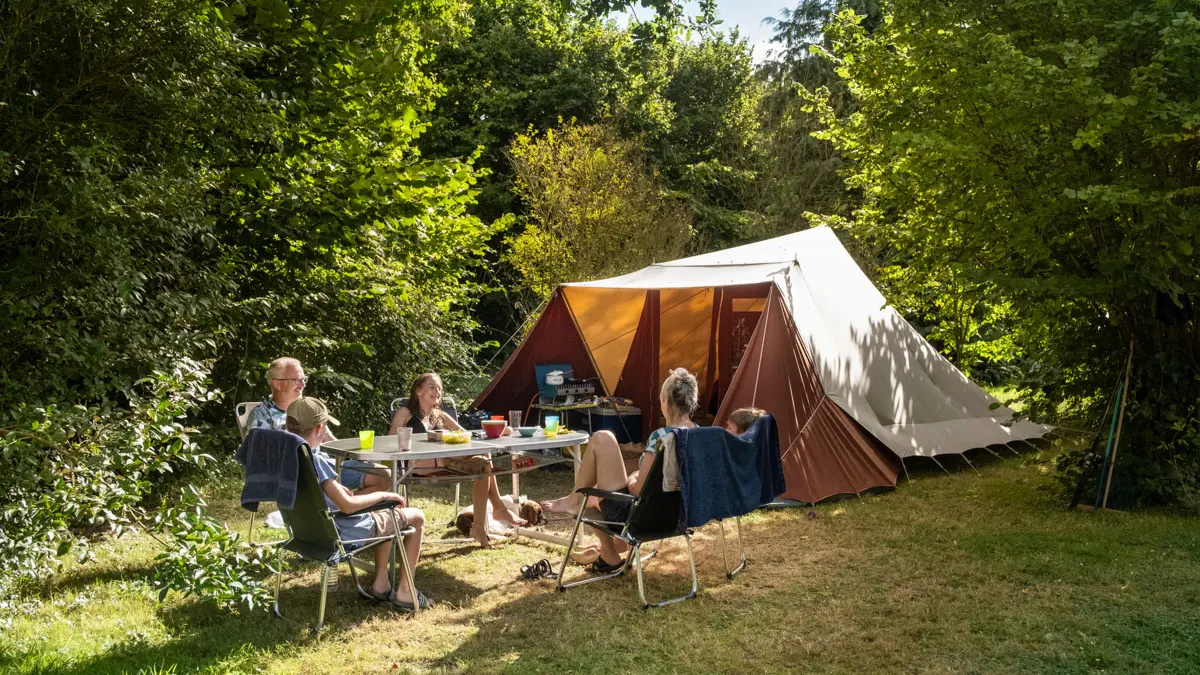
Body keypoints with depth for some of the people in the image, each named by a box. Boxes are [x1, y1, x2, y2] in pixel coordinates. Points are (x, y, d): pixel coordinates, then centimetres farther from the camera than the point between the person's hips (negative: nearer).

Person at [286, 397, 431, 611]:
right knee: (416, 517, 7)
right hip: (338, 532, -9)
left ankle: (380, 584, 28)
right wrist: (381, 495, -14)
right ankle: (404, 593, 11)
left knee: (387, 514, 31)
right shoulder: (316, 460, -28)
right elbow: (347, 505, -29)